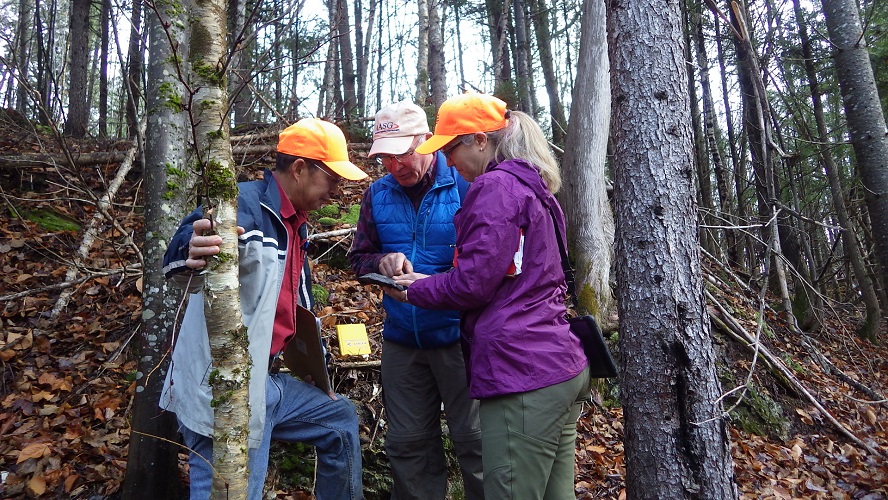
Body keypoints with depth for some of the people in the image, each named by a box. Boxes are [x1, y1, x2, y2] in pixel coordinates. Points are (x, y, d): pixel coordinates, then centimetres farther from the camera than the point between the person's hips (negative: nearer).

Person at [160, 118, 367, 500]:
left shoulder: (293, 225, 13)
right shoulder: (244, 204, -17)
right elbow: (186, 264, -37)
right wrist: (191, 256, -60)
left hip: (269, 381, 10)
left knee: (341, 421, 24)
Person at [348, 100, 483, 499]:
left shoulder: (464, 184, -10)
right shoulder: (378, 194, 6)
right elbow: (359, 257, 10)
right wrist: (383, 262, -13)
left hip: (458, 335, -4)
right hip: (401, 340, 5)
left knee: (473, 440, 6)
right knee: (407, 443, 15)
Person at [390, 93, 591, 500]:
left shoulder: (495, 186, -10)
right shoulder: (532, 187, 19)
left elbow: (473, 283, -14)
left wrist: (415, 291, 4)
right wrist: (429, 280, 20)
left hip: (522, 375, -10)